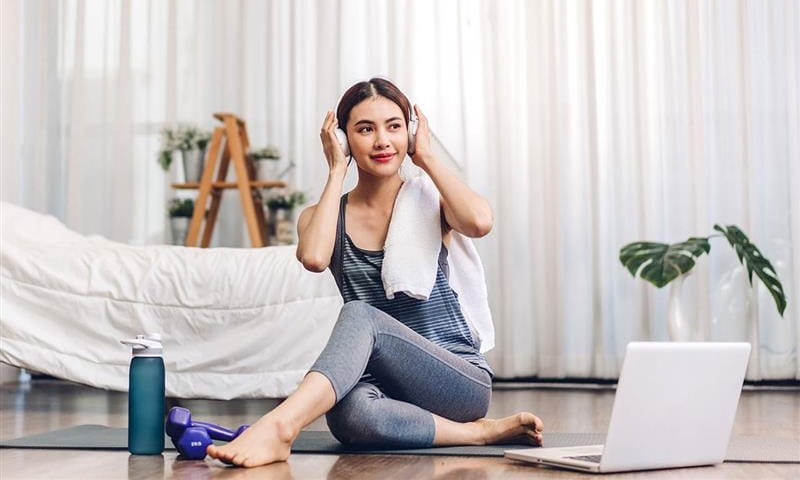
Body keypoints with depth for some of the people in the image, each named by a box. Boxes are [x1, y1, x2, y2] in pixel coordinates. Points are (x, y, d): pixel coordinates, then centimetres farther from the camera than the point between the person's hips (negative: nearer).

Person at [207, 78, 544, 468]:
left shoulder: (428, 202, 4)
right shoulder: (323, 216, 8)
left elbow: (479, 222, -21)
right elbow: (313, 258, -17)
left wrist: (427, 158, -6)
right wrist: (337, 171, -6)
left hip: (462, 378, -1)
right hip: (390, 388, 2)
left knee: (359, 315, -30)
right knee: (350, 410, -37)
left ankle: (279, 425, -46)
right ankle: (479, 432, -22)